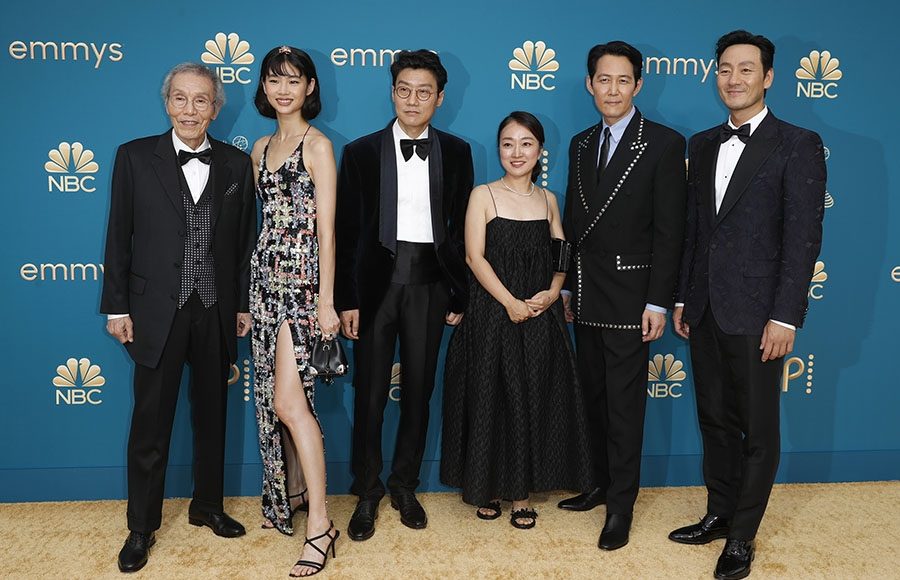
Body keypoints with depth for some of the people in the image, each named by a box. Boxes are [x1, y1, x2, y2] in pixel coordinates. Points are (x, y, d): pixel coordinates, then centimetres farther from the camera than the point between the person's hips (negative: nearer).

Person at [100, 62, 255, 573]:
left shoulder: (237, 164, 3)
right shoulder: (136, 157, -1)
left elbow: (246, 240, 5)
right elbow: (119, 236, -1)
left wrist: (244, 304, 4)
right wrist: (117, 307, -3)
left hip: (216, 311, 2)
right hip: (157, 310, -2)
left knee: (212, 415, 14)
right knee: (151, 422, 6)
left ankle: (208, 506, 32)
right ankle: (142, 527, 21)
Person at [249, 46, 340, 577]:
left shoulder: (318, 144, -5)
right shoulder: (261, 148, 16)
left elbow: (326, 228, -10)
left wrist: (326, 300, -15)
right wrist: (250, 293, 15)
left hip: (302, 276, -7)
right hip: (266, 275, 7)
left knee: (288, 401, -13)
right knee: (277, 399, 11)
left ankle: (320, 523, -6)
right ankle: (292, 491, 27)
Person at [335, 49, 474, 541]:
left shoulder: (456, 152, 6)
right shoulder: (361, 152, 2)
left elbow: (461, 226, 6)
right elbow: (346, 231, 0)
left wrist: (458, 295, 2)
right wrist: (346, 299, -5)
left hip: (429, 282, 1)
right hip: (377, 278, -1)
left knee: (419, 391, 10)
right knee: (369, 394, 5)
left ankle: (405, 486, 27)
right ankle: (367, 492, 22)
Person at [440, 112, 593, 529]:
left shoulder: (548, 200, 10)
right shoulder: (483, 195, -1)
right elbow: (475, 256, -9)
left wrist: (553, 292, -9)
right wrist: (510, 303, -17)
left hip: (541, 317, 3)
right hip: (491, 314, -3)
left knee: (534, 400, 6)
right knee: (490, 398, 3)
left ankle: (521, 492, 19)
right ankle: (487, 486, 20)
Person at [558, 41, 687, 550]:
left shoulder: (664, 144, -7)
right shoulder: (581, 145, 11)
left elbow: (669, 231, -11)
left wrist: (658, 303, -14)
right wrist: (567, 287, 11)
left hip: (631, 296, -6)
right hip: (587, 295, 6)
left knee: (625, 403, 1)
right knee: (595, 397, 15)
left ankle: (621, 505, 14)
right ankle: (601, 483, 31)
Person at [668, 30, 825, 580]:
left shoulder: (798, 144, -6)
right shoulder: (703, 144, 12)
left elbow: (804, 236, -11)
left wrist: (785, 317, -16)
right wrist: (683, 298, 11)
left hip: (756, 313, -5)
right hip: (705, 310, 6)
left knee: (759, 430, 7)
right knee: (716, 420, 16)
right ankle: (719, 514, 32)